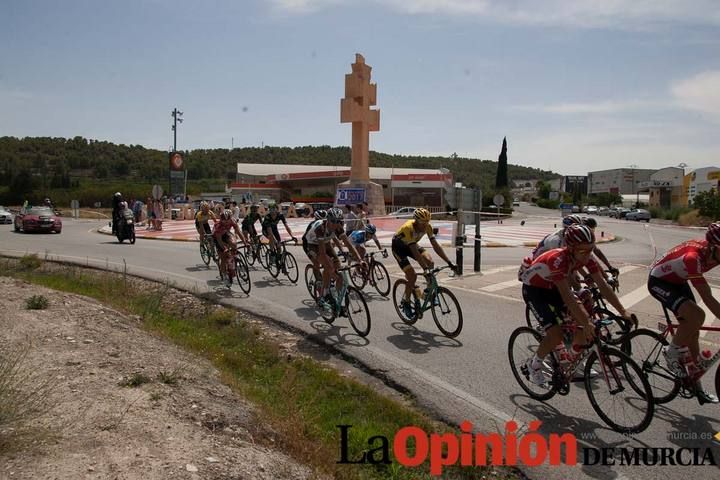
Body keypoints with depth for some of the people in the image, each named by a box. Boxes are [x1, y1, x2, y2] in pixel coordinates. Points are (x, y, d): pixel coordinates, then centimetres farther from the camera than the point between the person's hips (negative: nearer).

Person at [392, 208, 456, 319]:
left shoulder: (427, 227, -20)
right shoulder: (409, 228, -37)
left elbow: (435, 245, -18)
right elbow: (414, 251, -41)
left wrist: (449, 262, -23)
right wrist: (425, 268, -47)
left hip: (410, 245, 6)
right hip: (398, 247, -6)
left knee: (429, 261, -20)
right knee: (412, 275, -17)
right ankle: (405, 302, 4)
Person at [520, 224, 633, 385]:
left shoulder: (586, 257, -17)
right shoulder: (557, 259, -37)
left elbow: (603, 285, -15)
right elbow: (567, 296, -40)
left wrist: (623, 312, -20)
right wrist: (586, 324, -42)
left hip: (553, 288, 7)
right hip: (533, 289, -7)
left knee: (585, 317, -9)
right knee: (556, 334, -19)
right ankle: (533, 366, 6)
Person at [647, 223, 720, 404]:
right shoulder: (693, 257, -38)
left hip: (678, 281, 8)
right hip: (659, 282, -8)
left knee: (692, 332, 6)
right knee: (696, 316, -29)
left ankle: (697, 387, 19)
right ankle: (672, 352, -3)